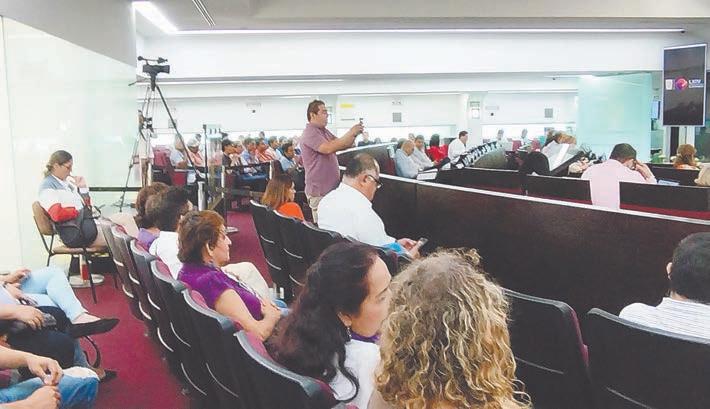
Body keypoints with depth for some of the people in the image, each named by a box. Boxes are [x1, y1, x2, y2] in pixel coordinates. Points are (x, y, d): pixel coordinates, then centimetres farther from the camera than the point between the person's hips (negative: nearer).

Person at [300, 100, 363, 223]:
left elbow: (342, 145, 16)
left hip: (332, 187, 9)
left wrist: (354, 134, -3)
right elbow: (328, 148, -28)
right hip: (319, 191, -9)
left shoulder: (324, 131, 15)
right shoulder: (309, 133, -14)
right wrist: (350, 133, -22)